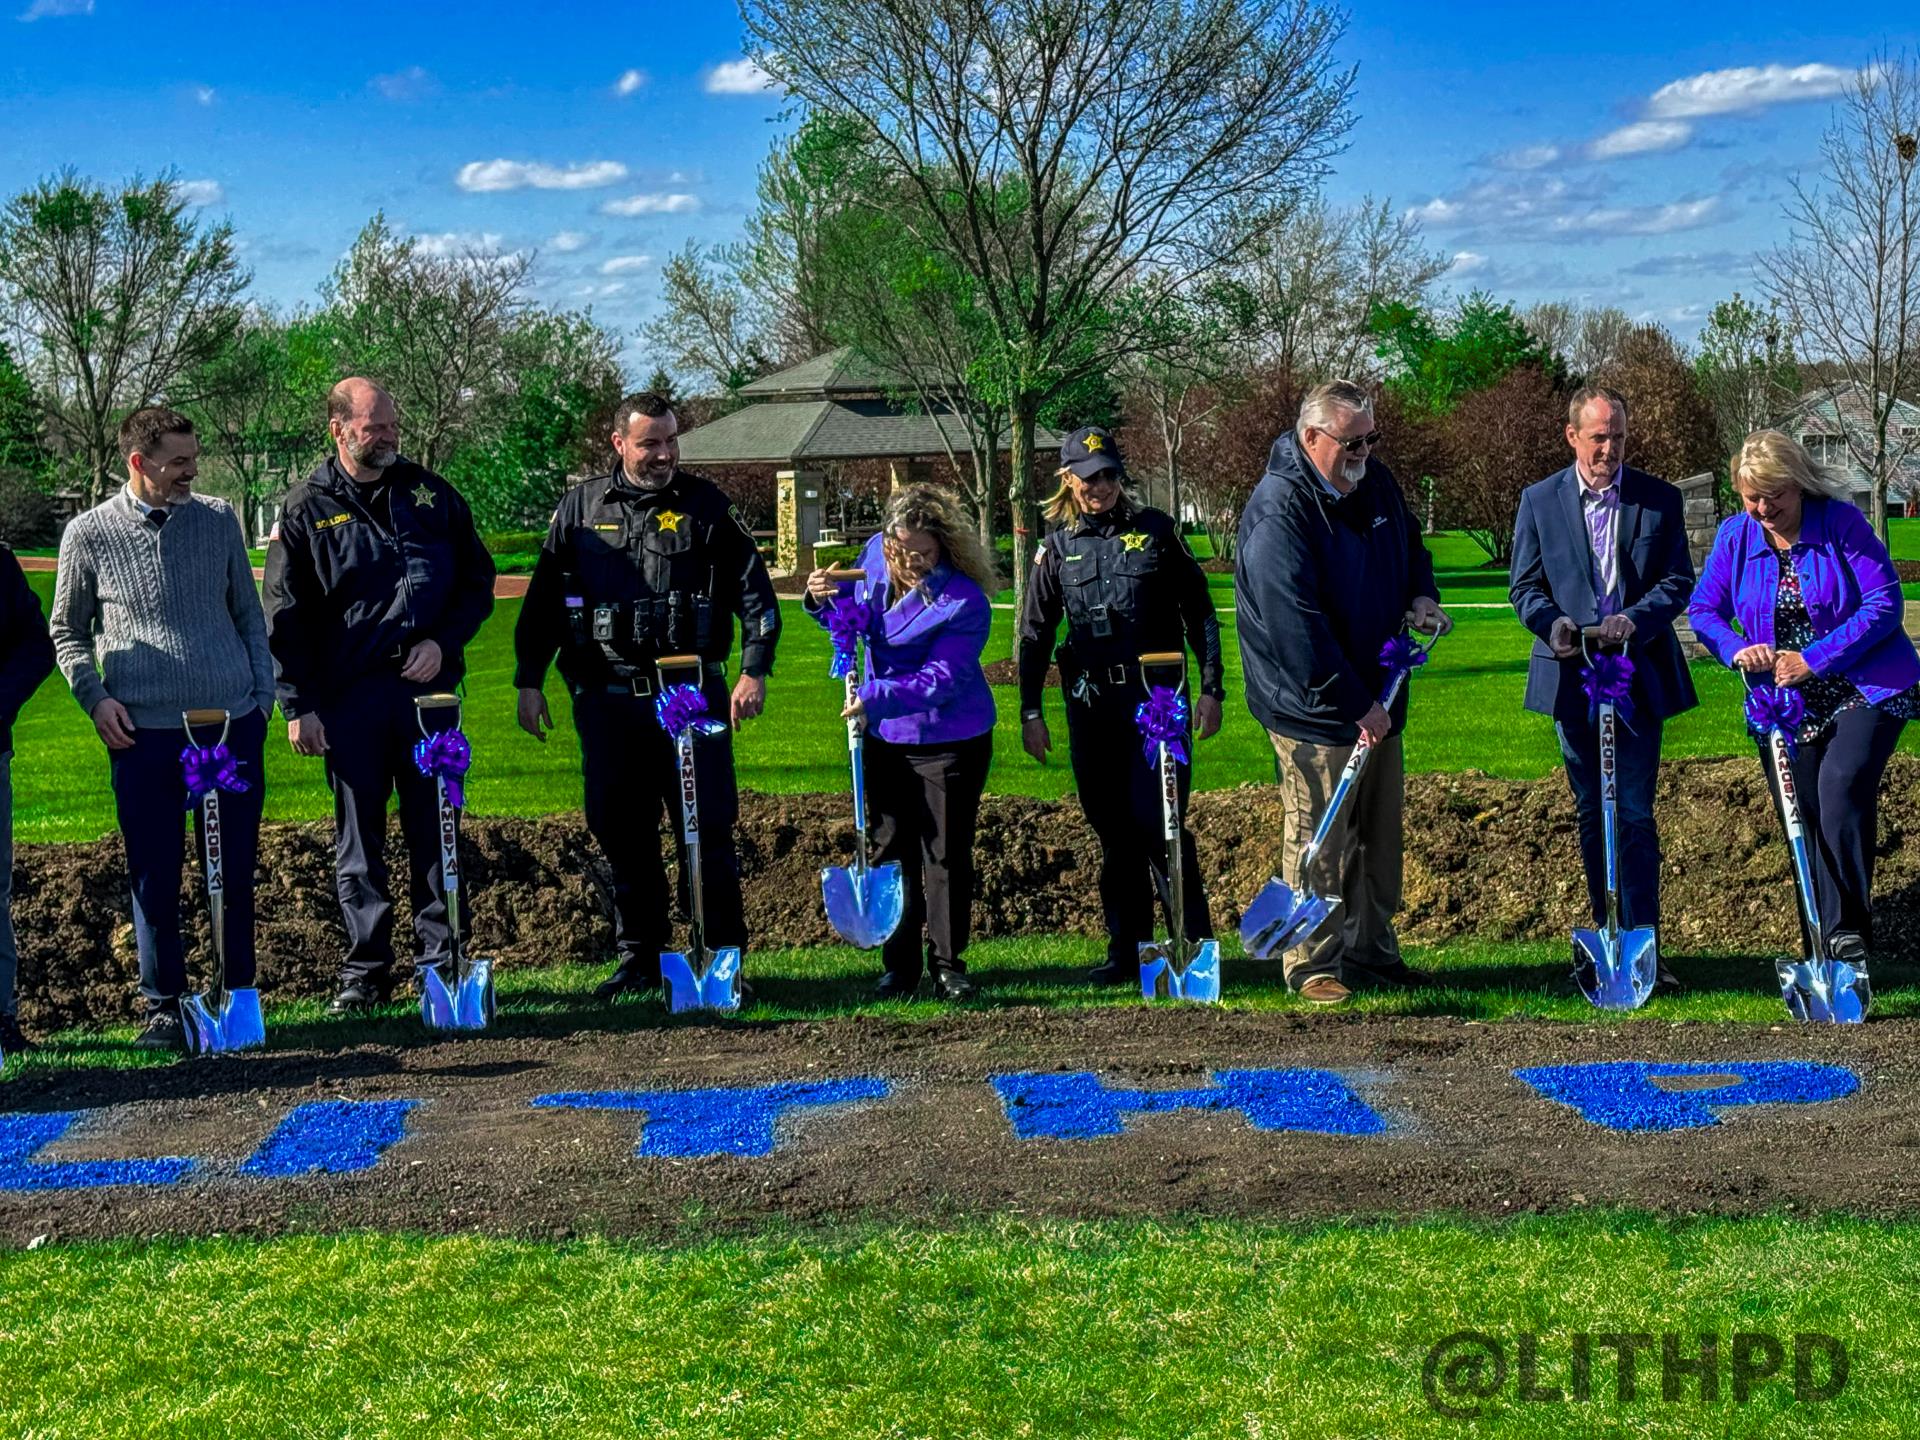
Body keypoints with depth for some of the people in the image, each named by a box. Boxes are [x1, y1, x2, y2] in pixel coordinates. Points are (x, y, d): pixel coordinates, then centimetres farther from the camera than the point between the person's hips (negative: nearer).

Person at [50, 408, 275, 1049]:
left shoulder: (219, 519, 7)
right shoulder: (89, 533, 1)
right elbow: (67, 630, 11)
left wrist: (263, 693, 6)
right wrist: (94, 696, -3)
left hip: (233, 725, 2)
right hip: (144, 733, -1)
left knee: (237, 872, 6)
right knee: (155, 877, 3)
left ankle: (240, 997, 19)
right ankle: (164, 1007, 14)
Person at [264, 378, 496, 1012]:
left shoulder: (430, 494, 8)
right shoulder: (307, 509, 2)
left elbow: (478, 579, 14)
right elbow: (283, 615, 2)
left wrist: (443, 642, -2)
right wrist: (298, 705, -4)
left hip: (429, 689, 1)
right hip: (347, 697, -1)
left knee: (437, 829, 4)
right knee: (358, 839, 5)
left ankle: (444, 959, 12)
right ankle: (365, 970, 13)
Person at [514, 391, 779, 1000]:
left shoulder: (705, 504, 4)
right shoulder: (581, 508, 8)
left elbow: (754, 590, 4)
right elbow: (543, 600, 13)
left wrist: (755, 670, -5)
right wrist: (529, 681, 9)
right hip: (607, 699, 2)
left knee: (708, 829, -3)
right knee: (622, 834, 7)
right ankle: (638, 959, 18)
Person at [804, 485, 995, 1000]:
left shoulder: (965, 604, -23)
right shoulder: (875, 557, -5)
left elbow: (940, 681, -26)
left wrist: (877, 698, -37)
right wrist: (825, 601, -8)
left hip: (951, 740, -5)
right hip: (886, 739, 6)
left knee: (947, 855, 1)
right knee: (892, 851, 9)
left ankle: (948, 965, 13)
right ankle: (899, 967, 17)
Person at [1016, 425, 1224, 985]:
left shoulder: (1155, 529, 2)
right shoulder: (1058, 545, 8)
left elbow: (1199, 613, 5)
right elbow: (1035, 633, 13)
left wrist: (1212, 689, 0)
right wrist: (1030, 711, 8)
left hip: (1156, 696, -3)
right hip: (1091, 704, 3)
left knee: (1159, 822, -10)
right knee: (1113, 831, 8)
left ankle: (1195, 946, 0)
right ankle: (1126, 950, 17)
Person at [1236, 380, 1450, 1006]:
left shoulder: (1377, 483, 5)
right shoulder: (1278, 510, -21)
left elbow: (1411, 546, 25)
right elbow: (1295, 624, -26)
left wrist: (1421, 595, 2)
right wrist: (1355, 705, -24)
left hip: (1377, 703, 8)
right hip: (1314, 712, -8)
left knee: (1379, 835, 15)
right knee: (1320, 842, -1)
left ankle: (1372, 952, 27)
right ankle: (1314, 966, 9)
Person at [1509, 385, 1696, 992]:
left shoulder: (1660, 500, 3)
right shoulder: (1539, 500, 4)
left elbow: (1679, 580, 0)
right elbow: (1525, 585, 4)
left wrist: (1634, 620, -18)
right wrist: (1553, 622, -17)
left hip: (1639, 679, -1)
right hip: (1572, 677, 1)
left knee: (1634, 816, -5)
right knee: (1591, 815, 10)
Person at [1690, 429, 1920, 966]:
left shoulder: (1841, 520, -11)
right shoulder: (1735, 535, 1)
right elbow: (1703, 609, 6)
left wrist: (1815, 657, -21)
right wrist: (1737, 648, -16)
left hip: (1863, 689, -4)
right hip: (1786, 701, 5)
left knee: (1842, 787, -25)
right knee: (1805, 819, 4)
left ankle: (1848, 932, -20)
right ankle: (1824, 948, 14)